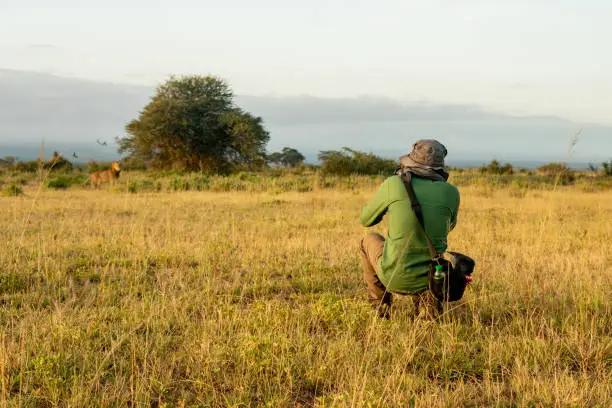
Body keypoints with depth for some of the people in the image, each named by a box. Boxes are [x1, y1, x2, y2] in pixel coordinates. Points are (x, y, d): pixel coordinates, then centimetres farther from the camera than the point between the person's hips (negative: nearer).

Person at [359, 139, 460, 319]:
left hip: (395, 277, -2)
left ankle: (380, 303, 28)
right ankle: (424, 299, 11)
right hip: (431, 278, 2)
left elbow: (365, 219, 5)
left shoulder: (394, 184, -11)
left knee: (371, 239, 29)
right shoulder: (451, 193, -4)